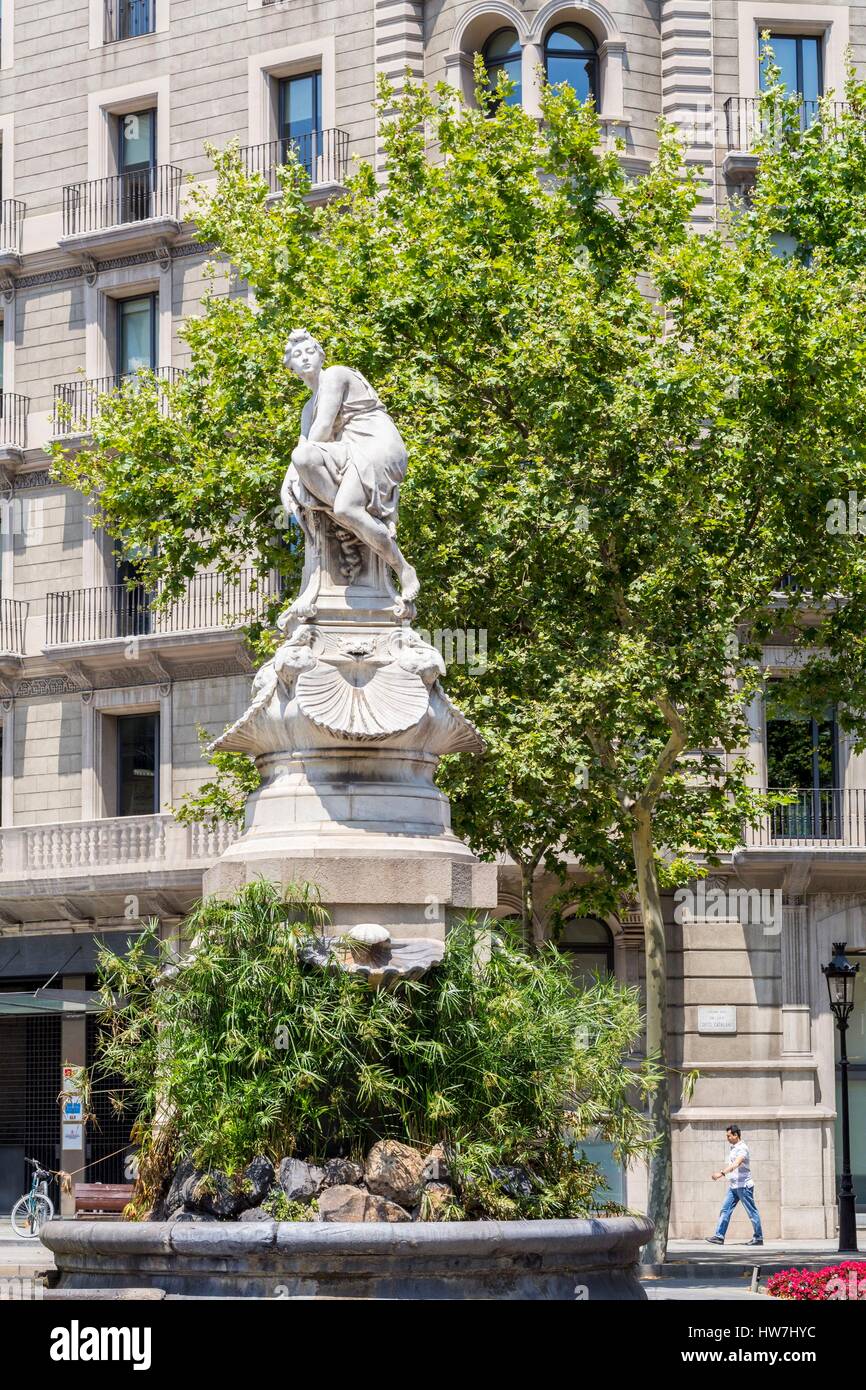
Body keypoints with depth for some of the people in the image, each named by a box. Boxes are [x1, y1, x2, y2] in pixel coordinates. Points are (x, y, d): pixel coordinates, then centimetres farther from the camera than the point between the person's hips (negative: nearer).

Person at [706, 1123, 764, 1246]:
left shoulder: (742, 1148, -15)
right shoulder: (733, 1148, 15)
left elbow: (736, 1164, -30)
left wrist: (722, 1173, -39)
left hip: (744, 1185, -9)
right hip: (733, 1186, 9)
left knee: (752, 1212, 0)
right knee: (725, 1210, 2)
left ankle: (758, 1238, 6)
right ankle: (719, 1236, 0)